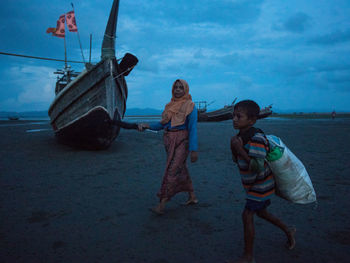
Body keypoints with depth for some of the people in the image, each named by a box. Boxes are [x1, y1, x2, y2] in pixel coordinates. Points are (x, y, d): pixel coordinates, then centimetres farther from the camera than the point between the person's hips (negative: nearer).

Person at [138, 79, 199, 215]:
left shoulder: (190, 106, -5)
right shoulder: (170, 105, 13)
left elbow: (193, 129, -10)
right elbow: (162, 124, 12)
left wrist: (194, 150, -15)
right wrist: (146, 125, -5)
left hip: (181, 142, -7)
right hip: (169, 141, 7)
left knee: (172, 171, -9)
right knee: (181, 169, 14)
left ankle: (162, 204, -6)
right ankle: (192, 197, 30)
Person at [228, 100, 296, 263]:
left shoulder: (256, 139, -29)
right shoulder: (241, 136, -1)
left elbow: (257, 167, -35)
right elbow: (236, 160, 5)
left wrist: (240, 149, -36)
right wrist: (234, 148, -14)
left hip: (261, 185, -9)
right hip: (253, 184, 9)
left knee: (247, 215, -8)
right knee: (261, 212, 24)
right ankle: (288, 231, 47)